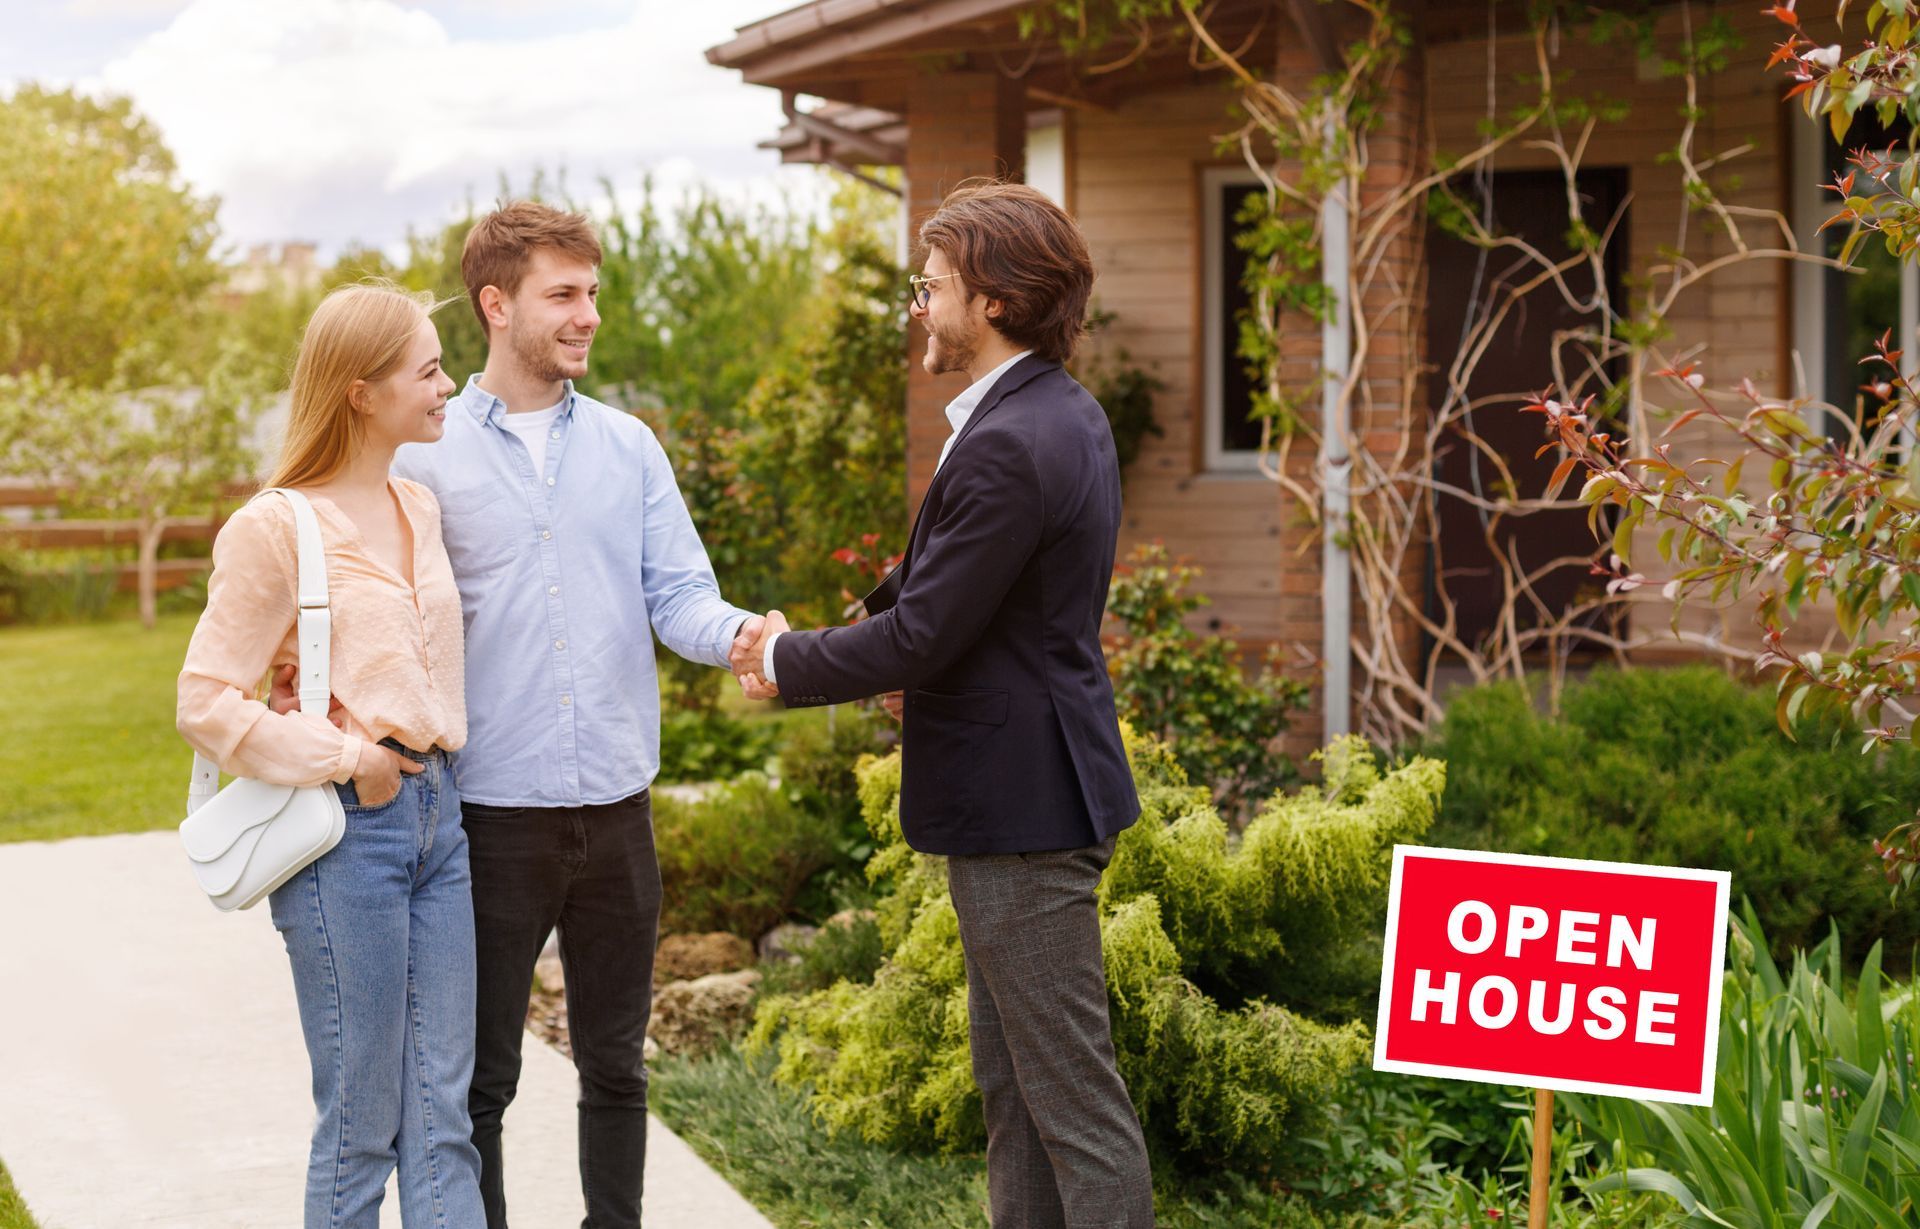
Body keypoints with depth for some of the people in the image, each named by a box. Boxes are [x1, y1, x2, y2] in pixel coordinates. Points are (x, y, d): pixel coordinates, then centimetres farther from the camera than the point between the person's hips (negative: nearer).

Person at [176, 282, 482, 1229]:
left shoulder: (420, 510, 12)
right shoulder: (275, 528, -10)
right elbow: (206, 705, -11)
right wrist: (344, 759, -14)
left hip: (436, 812, 7)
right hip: (345, 832, -7)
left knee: (442, 1116, 7)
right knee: (360, 1124, 2)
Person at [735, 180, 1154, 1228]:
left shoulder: (1008, 446, -22)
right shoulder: (1067, 415, 11)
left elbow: (920, 636, -19)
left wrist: (789, 660, -4)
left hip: (1020, 804, -11)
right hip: (1020, 789, 11)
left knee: (1073, 1093, -4)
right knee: (1010, 1087, 18)